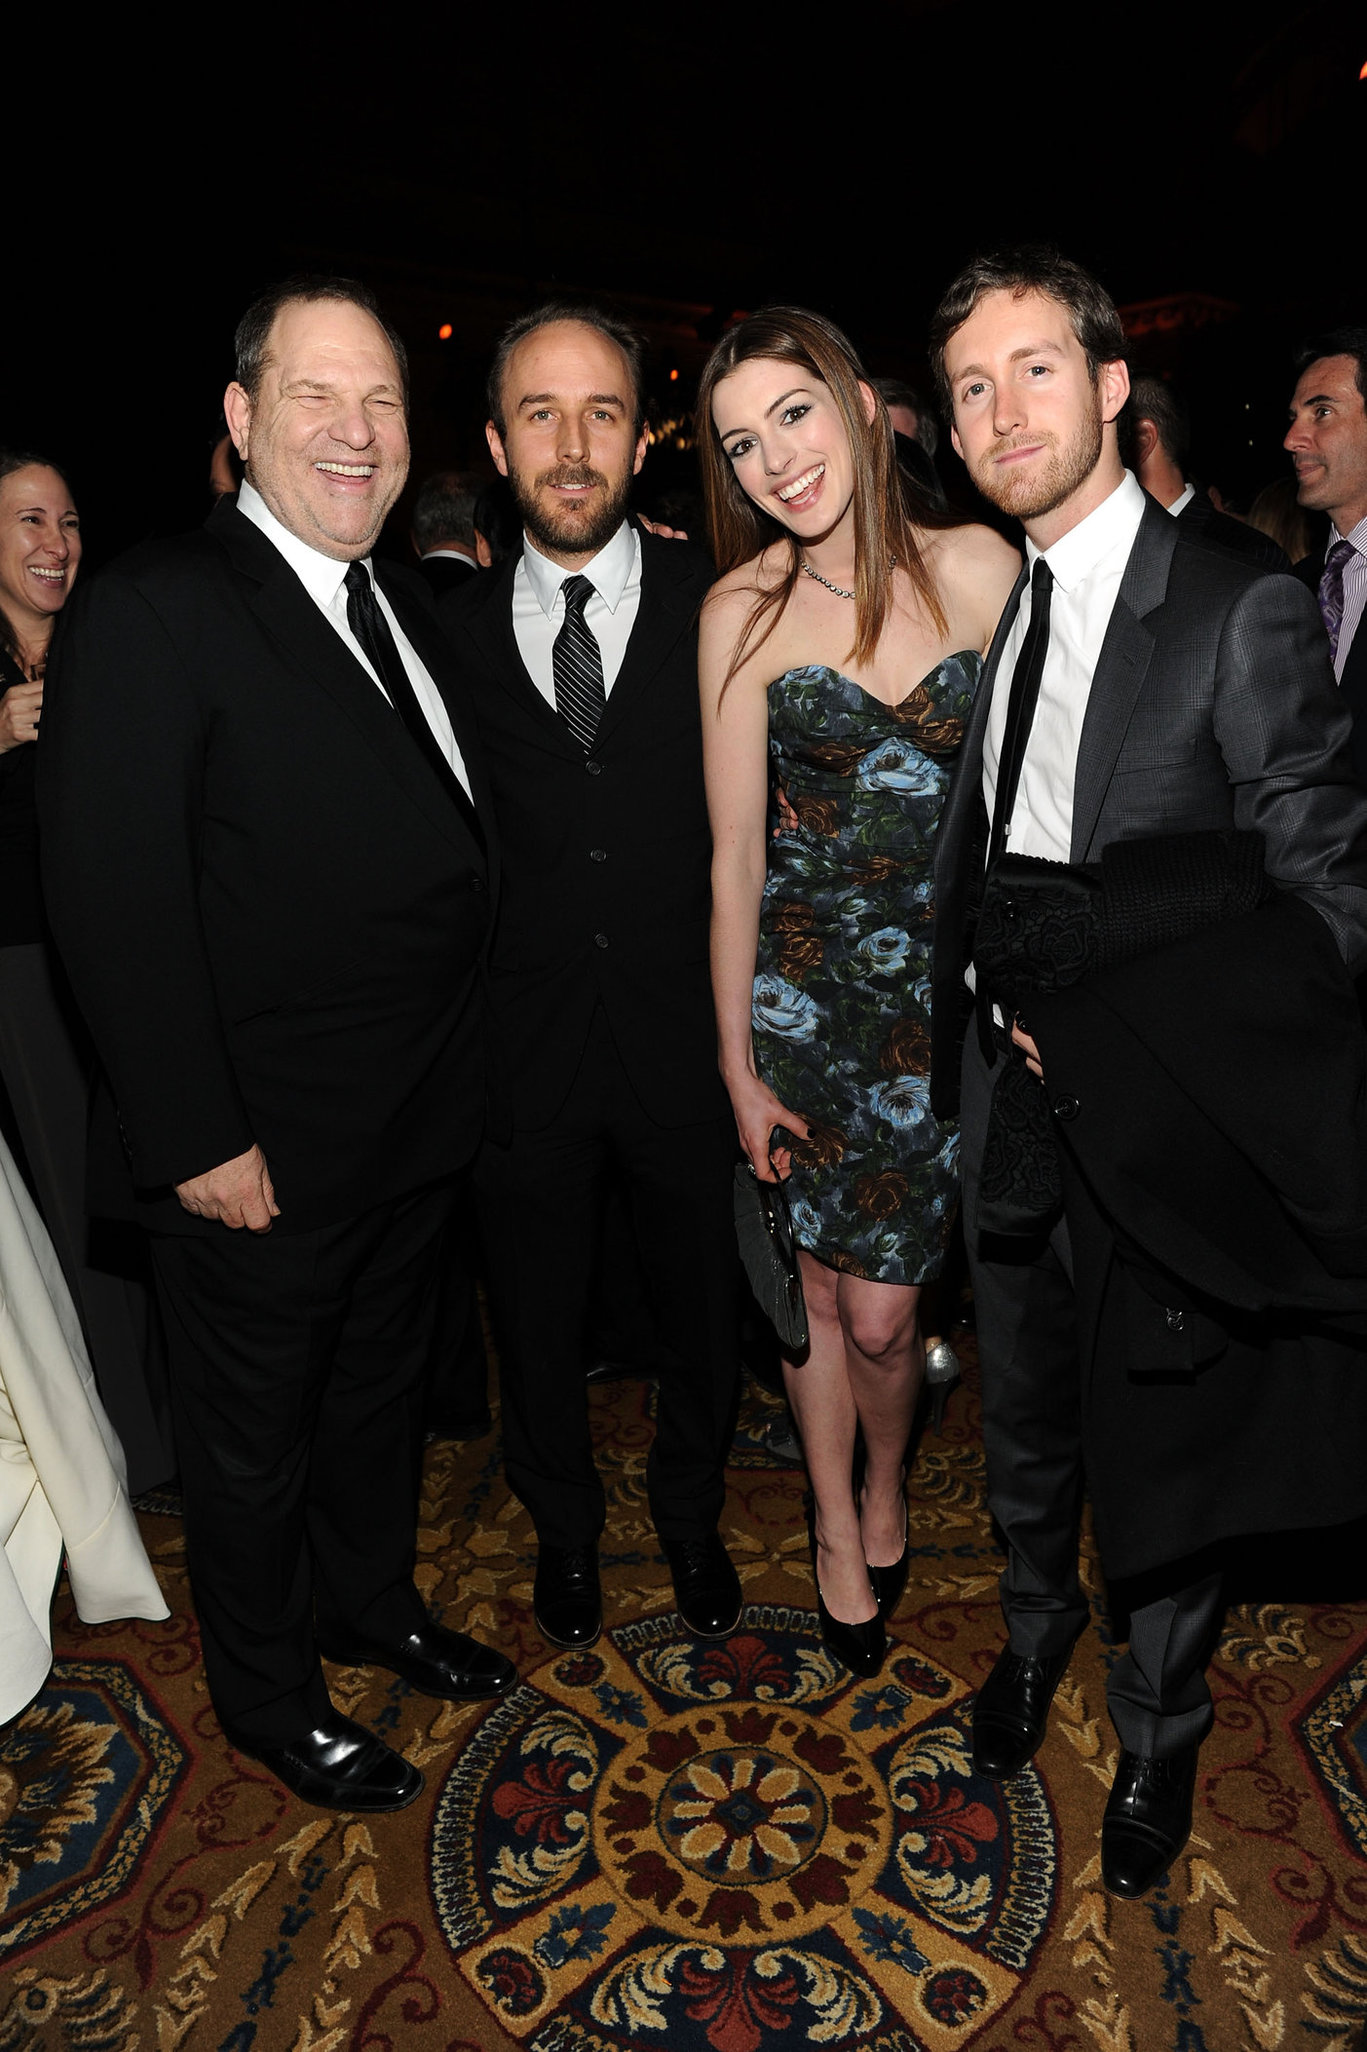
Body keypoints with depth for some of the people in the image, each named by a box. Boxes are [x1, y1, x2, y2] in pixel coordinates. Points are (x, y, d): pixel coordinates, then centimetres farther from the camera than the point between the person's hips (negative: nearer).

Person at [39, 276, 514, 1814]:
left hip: (416, 1122, 7)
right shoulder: (156, 612, -15)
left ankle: (372, 1602, 49)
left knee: (381, 1383, 25)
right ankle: (267, 1694, 39)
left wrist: (459, 1072, 7)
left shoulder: (405, 602, 9)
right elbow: (114, 898, -19)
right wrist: (197, 1139, -20)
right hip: (265, 1151, -7)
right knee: (256, 1436, 15)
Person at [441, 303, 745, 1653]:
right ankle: (565, 1530, 47)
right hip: (522, 1053, 1)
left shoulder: (722, 609, -3)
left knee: (703, 1311, 18)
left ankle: (690, 1517, 47)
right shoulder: (450, 633, 0)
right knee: (537, 1327, 18)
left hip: (687, 1041, 0)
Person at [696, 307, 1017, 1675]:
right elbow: (734, 855, -5)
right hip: (802, 981, 0)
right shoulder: (743, 612, -5)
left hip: (947, 984, 0)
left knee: (879, 1311, 3)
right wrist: (737, 1060, -3)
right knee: (815, 1288, 13)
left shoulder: (979, 569, -3)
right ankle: (836, 1526, 39)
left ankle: (884, 1490, 38)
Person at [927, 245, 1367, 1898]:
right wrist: (995, 1000, 0)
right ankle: (1034, 1635, 52)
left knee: (1164, 1451, 14)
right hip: (1011, 1109, 5)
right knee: (1024, 1421, 23)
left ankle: (1158, 1728, 42)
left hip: (1162, 1129, -5)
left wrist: (1109, 1005, -18)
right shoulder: (994, 613, 6)